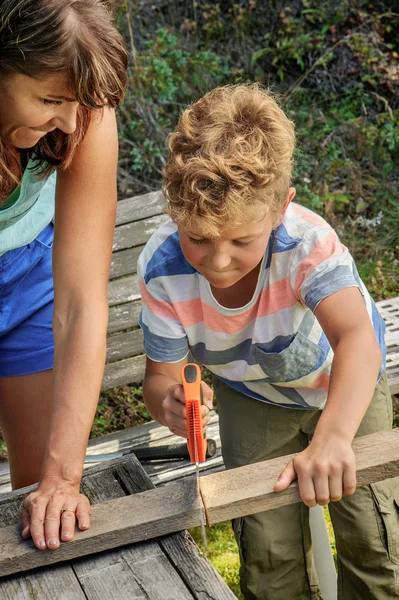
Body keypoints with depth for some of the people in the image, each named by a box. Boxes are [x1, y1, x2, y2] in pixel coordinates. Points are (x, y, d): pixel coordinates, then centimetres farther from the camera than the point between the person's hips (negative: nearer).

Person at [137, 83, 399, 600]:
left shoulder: (306, 241, -41)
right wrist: (169, 400, -48)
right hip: (253, 396, 2)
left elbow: (357, 339, -55)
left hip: (344, 385, -1)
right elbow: (161, 375, -22)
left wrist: (331, 438, -73)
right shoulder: (162, 270, -32)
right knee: (268, 550, 1)